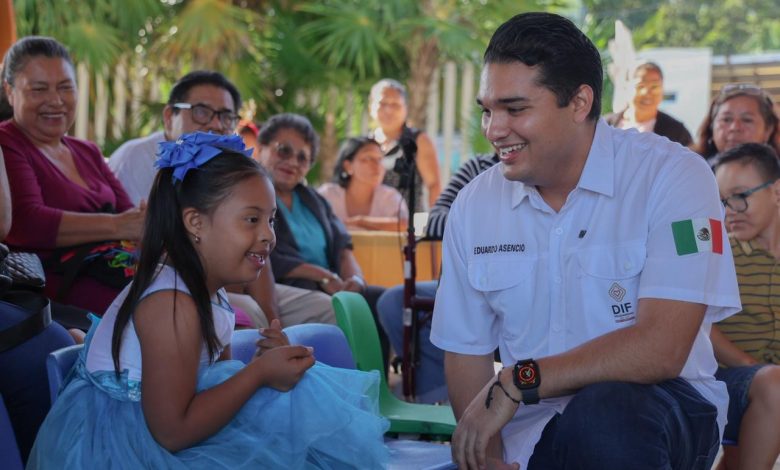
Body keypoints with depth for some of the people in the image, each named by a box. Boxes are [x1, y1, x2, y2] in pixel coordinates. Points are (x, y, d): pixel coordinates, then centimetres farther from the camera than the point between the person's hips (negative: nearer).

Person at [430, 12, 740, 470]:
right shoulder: (473, 206, 5)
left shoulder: (673, 177, -11)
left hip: (658, 408, -3)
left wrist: (517, 381, -17)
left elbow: (660, 349, -20)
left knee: (605, 412, -35)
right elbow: (466, 353, 8)